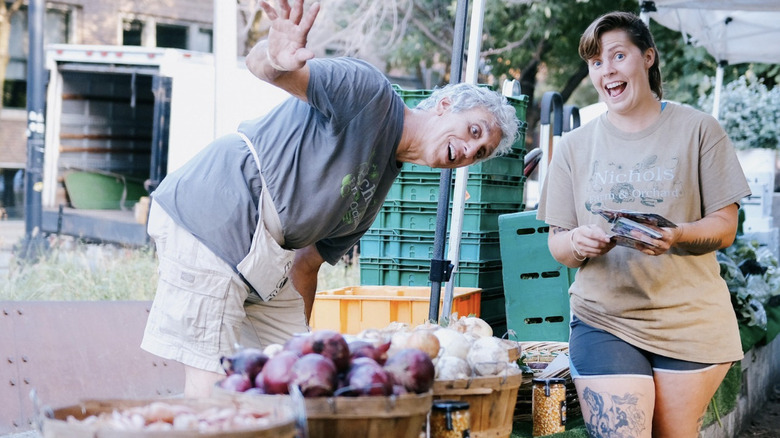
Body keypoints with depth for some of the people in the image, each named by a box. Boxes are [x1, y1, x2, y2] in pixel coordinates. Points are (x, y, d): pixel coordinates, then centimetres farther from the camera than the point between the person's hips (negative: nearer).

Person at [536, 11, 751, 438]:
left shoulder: (697, 130, 3)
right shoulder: (574, 145, 9)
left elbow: (724, 226, 1)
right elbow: (556, 244, 9)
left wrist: (676, 236, -21)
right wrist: (577, 243, -15)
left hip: (690, 321, -1)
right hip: (602, 321, 1)